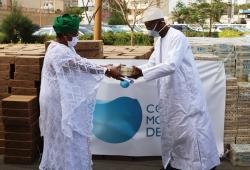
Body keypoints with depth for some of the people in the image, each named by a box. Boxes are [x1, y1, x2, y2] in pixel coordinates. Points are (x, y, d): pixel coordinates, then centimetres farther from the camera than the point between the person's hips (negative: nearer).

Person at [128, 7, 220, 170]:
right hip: (170, 94, 9)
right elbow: (152, 64, 14)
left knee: (190, 130, -5)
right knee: (171, 130, 13)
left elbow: (171, 65, -29)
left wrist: (142, 73, -30)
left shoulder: (177, 37, -17)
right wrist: (133, 73, -2)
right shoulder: (159, 41, 12)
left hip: (185, 93, -9)